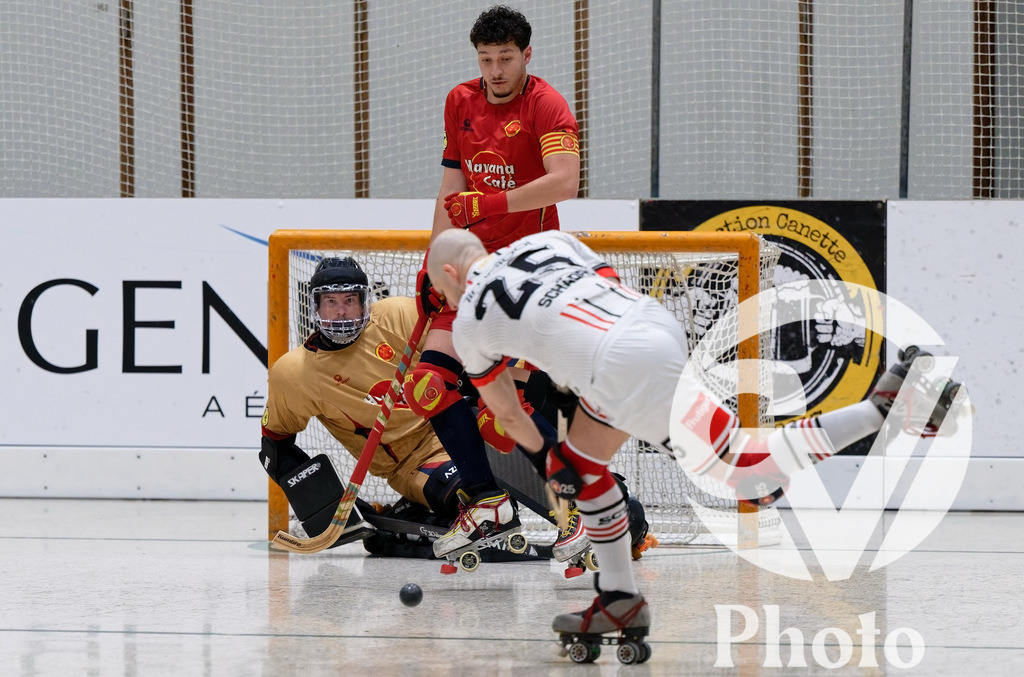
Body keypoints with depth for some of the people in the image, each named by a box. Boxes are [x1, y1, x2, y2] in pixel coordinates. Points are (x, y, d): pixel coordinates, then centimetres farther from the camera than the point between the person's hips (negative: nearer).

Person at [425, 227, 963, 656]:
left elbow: (505, 411, 26)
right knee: (582, 460, 24)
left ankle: (884, 408, -20)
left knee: (749, 473, -8)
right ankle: (619, 600, 25)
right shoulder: (547, 240, 26)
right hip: (658, 320, 8)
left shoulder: (470, 321, 14)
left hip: (629, 370, -8)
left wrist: (543, 456, 45)